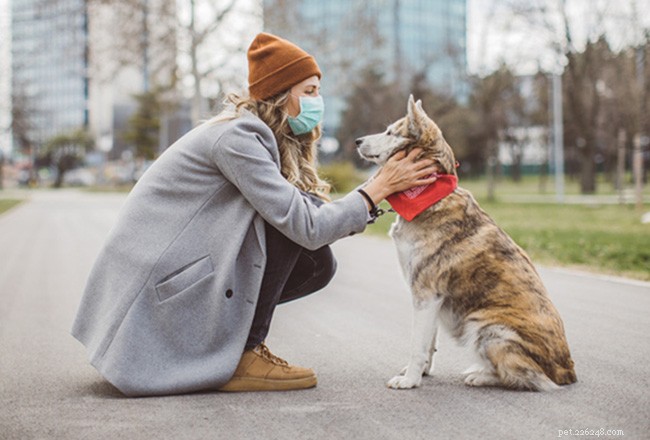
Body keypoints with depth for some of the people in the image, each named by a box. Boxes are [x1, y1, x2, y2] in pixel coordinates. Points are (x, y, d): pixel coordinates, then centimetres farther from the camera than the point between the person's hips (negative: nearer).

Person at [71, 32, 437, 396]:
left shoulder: (258, 136, 12)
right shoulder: (237, 136, -19)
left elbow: (314, 218, 4)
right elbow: (307, 226, -24)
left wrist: (392, 190, -5)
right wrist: (378, 188, -16)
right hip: (157, 281, -9)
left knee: (318, 264, -1)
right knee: (287, 221, -21)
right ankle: (240, 358, -13)